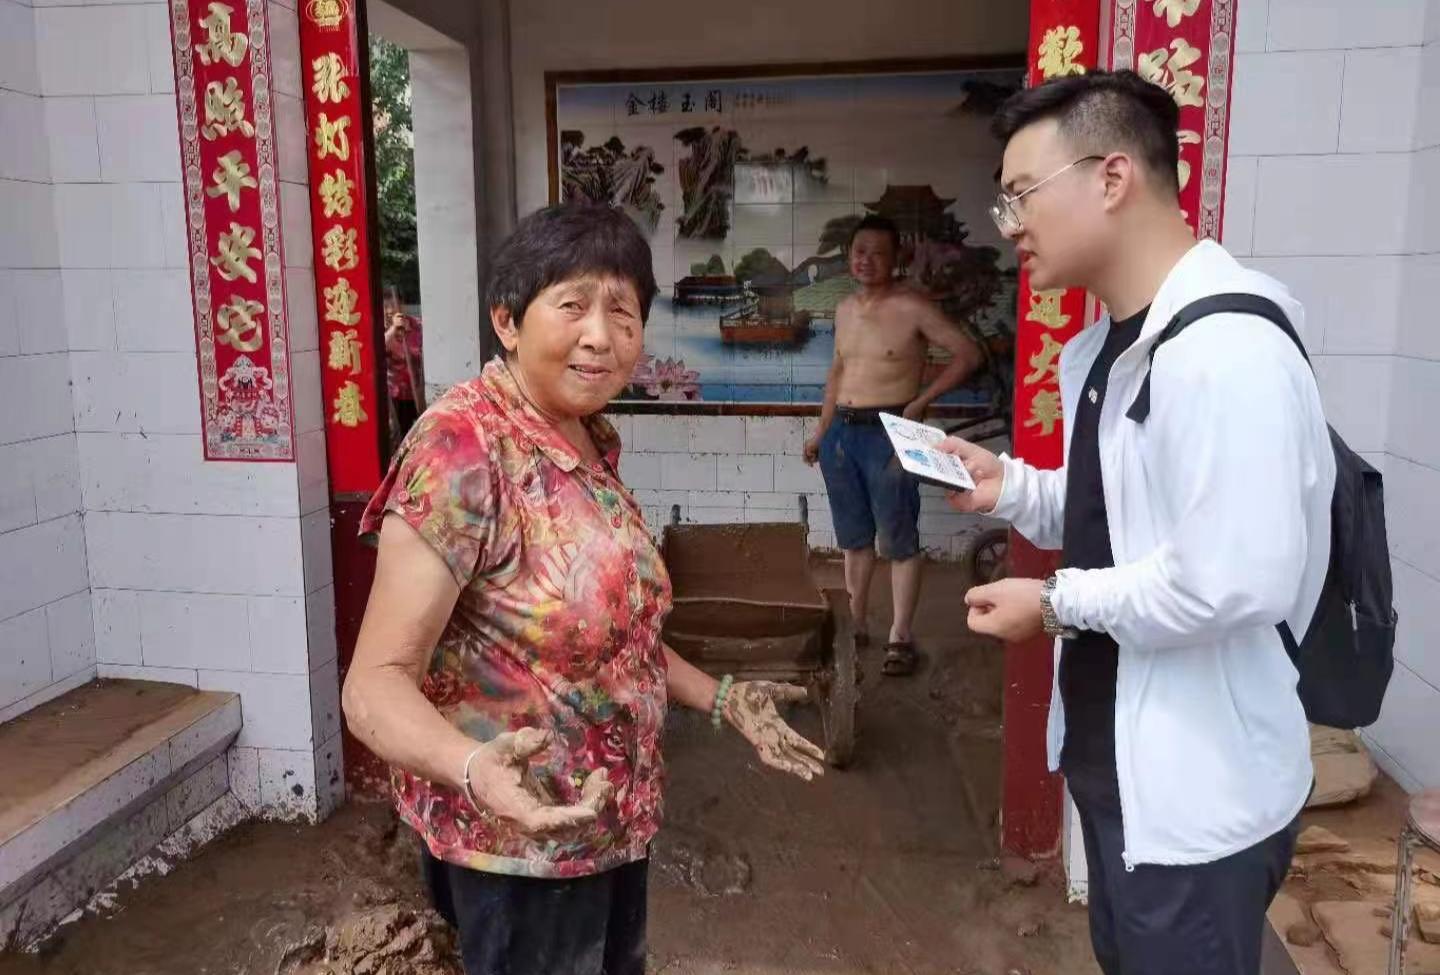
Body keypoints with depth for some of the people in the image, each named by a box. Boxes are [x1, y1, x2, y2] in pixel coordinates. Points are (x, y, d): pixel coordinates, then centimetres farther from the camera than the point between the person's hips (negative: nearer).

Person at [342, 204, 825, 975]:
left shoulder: (591, 444, 2)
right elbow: (377, 681, -26)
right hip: (520, 847, -8)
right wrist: (473, 768, -43)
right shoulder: (463, 449, -23)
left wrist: (722, 699, 9)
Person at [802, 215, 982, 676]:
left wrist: (921, 401, -13)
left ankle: (900, 638, 7)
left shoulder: (913, 308, -8)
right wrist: (821, 431, 20)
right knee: (854, 538, 15)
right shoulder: (844, 309, 13)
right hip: (842, 431, 7)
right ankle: (855, 625, 27)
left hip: (889, 433, -7)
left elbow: (969, 353, -10)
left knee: (898, 541, 0)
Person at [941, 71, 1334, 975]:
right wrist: (1010, 486, -2)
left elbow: (1235, 582, -32)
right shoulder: (1107, 344, 7)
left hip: (1200, 788, -9)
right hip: (1112, 752, 9)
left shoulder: (1226, 347, -25)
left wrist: (1058, 604, -19)